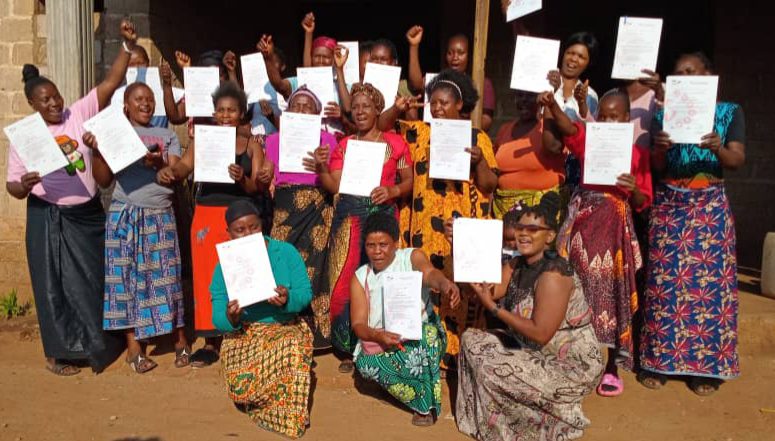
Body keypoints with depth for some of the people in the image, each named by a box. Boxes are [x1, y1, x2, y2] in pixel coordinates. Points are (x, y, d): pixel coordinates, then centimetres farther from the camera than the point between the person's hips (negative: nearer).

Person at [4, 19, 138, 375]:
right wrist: (24, 185, -26)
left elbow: (110, 83, -10)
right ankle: (57, 354, 20)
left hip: (88, 214, 3)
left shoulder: (79, 114, -1)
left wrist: (128, 46, -20)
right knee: (57, 285, 5)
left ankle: (98, 342, 32)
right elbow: (13, 186, -2)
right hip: (49, 219, -2)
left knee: (94, 279, 13)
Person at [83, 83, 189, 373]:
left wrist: (158, 163, -17)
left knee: (166, 275, 0)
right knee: (127, 275, -1)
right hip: (125, 215, 0)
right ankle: (134, 345, 8)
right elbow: (103, 180, 4)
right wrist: (95, 150, -9)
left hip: (160, 215, 1)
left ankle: (180, 340, 10)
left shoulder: (167, 137, 14)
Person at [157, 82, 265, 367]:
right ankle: (211, 342, 9)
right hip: (207, 216, 1)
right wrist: (169, 171, -30)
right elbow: (184, 165, -7)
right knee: (207, 276, 1)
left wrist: (242, 179, -25)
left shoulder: (252, 145, 6)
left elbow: (258, 188, -3)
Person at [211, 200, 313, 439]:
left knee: (292, 346, -36)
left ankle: (287, 418, -11)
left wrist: (288, 299, -26)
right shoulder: (224, 266, 4)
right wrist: (230, 318, -26)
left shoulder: (285, 252, 2)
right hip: (243, 334, 0)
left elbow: (305, 293, -3)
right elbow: (218, 319, -2)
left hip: (285, 327, 0)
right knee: (241, 387, -28)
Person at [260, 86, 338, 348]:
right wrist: (262, 179, -9)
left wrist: (321, 168, -21)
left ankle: (316, 332, 6)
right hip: (285, 209, 2)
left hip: (317, 209, -2)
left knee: (313, 266, -6)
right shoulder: (274, 140, 12)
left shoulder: (327, 140, 6)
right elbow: (266, 183, 13)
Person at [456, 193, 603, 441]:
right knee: (472, 339, 4)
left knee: (491, 371, -19)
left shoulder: (553, 275, -25)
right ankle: (484, 418, 17)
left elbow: (540, 334, -28)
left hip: (572, 366, -9)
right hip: (536, 350, 9)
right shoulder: (516, 265, 3)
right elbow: (488, 290, -9)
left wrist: (493, 307, -24)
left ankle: (555, 419, 3)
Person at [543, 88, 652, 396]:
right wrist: (552, 105, -38)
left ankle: (612, 367, 15)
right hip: (582, 223, 1)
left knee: (611, 291, 3)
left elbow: (643, 203, 4)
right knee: (579, 289, 5)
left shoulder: (636, 153, 3)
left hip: (614, 226, -1)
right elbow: (567, 127, -19)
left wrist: (633, 189, -18)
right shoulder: (587, 141, 5)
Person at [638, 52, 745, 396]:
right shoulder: (664, 114, 8)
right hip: (669, 205, 1)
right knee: (665, 280, 0)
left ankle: (707, 366, 8)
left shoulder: (730, 112, 5)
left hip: (711, 206, -1)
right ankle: (658, 359, 9)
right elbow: (655, 168, 3)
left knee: (711, 282, -2)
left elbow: (738, 160, -5)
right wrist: (659, 149, -19)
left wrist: (717, 148, -26)